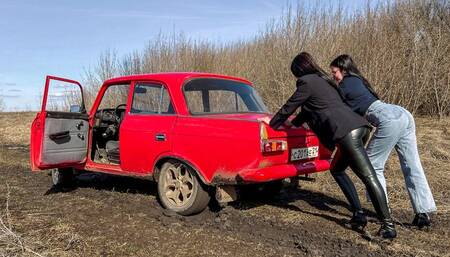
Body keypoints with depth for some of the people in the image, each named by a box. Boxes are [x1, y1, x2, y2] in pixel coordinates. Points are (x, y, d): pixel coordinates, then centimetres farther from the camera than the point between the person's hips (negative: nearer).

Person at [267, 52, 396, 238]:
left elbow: (288, 107, 8)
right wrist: (293, 123, 48)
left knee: (369, 177, -10)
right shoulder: (323, 81, 27)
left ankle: (388, 225, -9)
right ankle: (358, 213, 19)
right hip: (358, 126, 9)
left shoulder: (306, 82, 1)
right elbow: (312, 108, 38)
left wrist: (272, 124, 22)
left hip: (346, 132, -9)